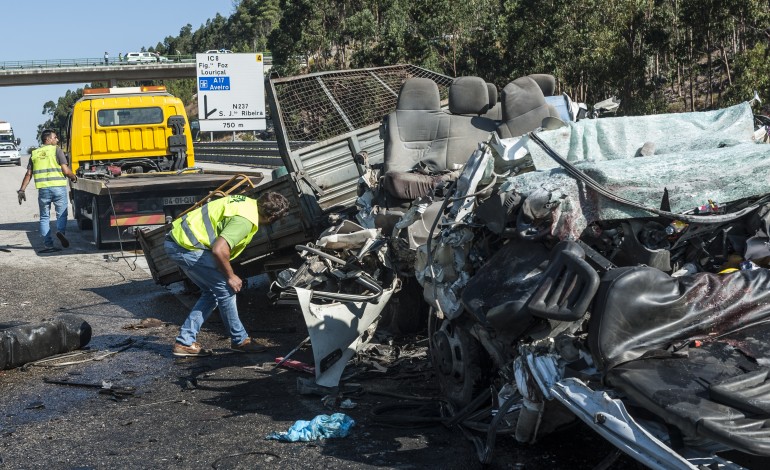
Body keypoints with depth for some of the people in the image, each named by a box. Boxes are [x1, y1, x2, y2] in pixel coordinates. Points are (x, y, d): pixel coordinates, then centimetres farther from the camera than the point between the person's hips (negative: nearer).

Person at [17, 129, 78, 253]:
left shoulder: (34, 154, 13)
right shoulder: (56, 150, 1)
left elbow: (28, 174, 10)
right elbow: (66, 171, -6)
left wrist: (22, 190, 13)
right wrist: (74, 177, 12)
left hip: (43, 189, 3)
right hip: (58, 187, -3)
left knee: (44, 217, 9)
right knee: (61, 214, 7)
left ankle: (48, 244, 2)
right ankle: (61, 231, -20)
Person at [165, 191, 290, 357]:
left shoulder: (249, 203, 9)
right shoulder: (245, 220, -21)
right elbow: (219, 250, -29)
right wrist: (230, 276, -12)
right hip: (187, 247, -10)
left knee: (211, 293, 16)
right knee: (225, 290, -1)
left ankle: (184, 343, 17)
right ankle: (240, 340, 14)